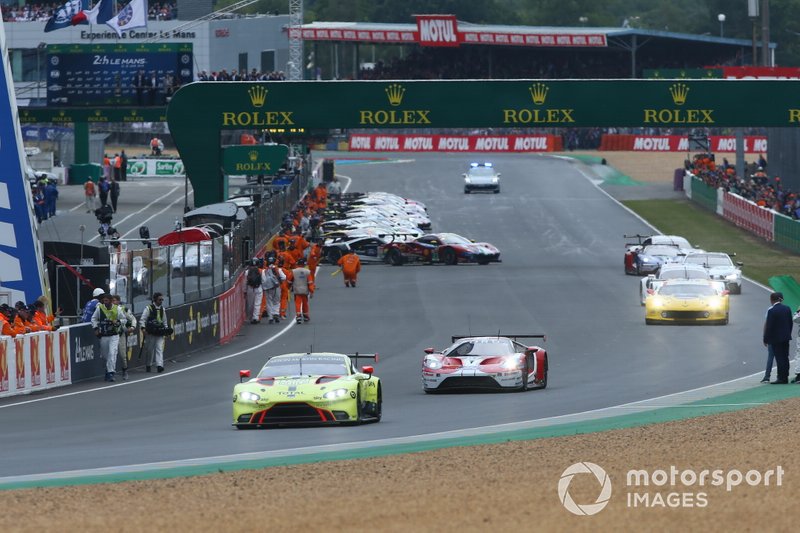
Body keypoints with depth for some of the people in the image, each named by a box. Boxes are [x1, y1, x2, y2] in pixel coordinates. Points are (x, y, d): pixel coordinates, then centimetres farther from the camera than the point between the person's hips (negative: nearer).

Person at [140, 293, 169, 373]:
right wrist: (143, 328, -22)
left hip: (160, 333, 4)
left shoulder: (163, 310, 14)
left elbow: (164, 321, 24)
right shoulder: (148, 308, -3)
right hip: (150, 333, -4)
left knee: (159, 349, -10)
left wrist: (166, 332, 21)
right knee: (149, 350, 3)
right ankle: (148, 365, 20)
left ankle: (159, 365, -19)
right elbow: (142, 319, -7)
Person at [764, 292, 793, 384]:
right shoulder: (787, 309, 4)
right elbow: (790, 323, 11)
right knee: (785, 357, 11)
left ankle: (781, 378, -6)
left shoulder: (771, 311, -15)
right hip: (786, 337, 6)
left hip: (776, 338, -6)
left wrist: (766, 339, -9)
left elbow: (769, 326, -15)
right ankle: (785, 377, 15)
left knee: (779, 358, -5)